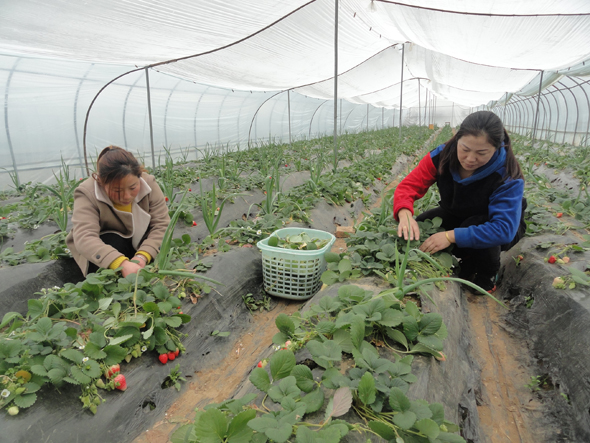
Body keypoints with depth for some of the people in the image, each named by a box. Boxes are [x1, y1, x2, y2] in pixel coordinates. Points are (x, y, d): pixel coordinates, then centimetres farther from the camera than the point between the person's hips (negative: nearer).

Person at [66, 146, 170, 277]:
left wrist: (142, 256, -40)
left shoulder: (149, 183, -20)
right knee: (111, 242, -34)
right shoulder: (87, 194, -28)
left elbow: (162, 224, -22)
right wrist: (122, 264, -58)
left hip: (140, 244, 3)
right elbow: (84, 238, -41)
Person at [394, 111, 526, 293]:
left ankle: (487, 279, -6)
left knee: (475, 225, -38)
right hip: (455, 217, 4)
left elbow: (504, 229, -41)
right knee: (418, 228, -21)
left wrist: (451, 236, -51)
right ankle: (466, 261, 6)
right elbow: (408, 186, -27)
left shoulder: (508, 177, -32)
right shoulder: (443, 156, -23)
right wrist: (405, 215, -50)